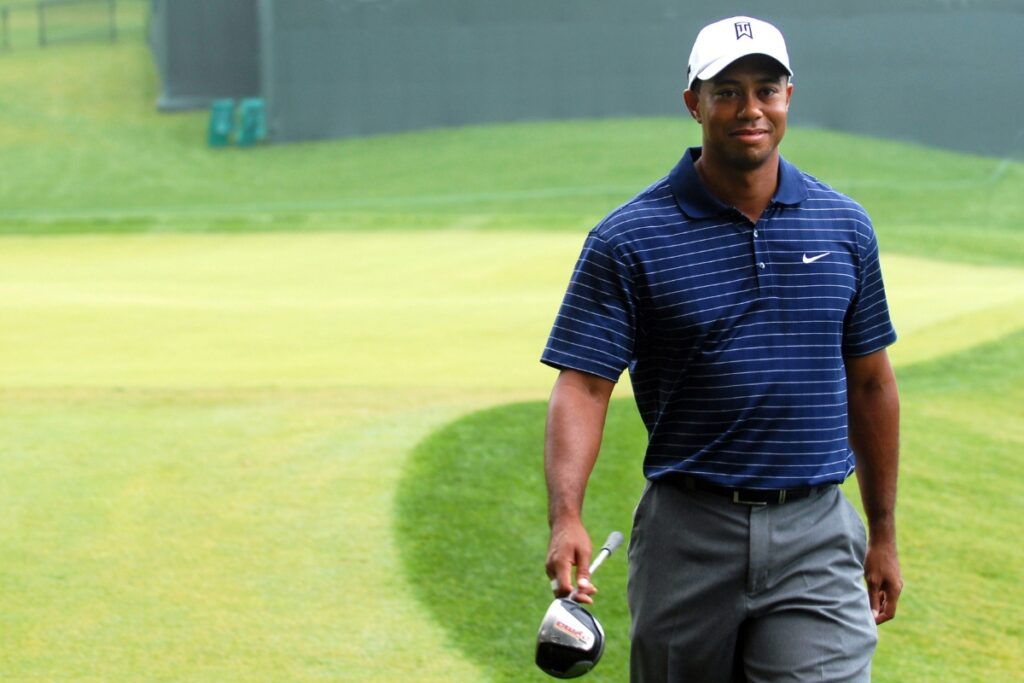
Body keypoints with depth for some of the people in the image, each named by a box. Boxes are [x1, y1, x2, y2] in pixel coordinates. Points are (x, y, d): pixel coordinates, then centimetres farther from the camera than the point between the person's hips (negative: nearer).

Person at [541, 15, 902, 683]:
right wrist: (567, 518, -24)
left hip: (814, 535, 1)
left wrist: (883, 533, 16)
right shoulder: (629, 239, -4)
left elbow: (869, 382, 14)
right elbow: (583, 386, -9)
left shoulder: (845, 226, 6)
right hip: (687, 539, -1)